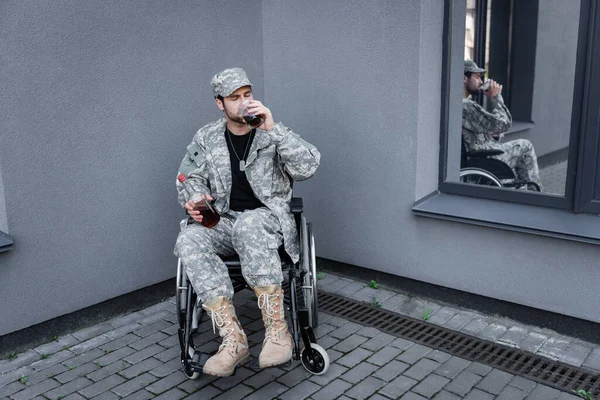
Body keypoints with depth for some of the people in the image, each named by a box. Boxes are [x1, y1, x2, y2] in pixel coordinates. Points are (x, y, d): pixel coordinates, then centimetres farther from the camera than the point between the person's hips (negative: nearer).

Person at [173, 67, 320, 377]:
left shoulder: (273, 134, -1)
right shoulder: (206, 138, 8)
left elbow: (307, 168, -16)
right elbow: (189, 178, 14)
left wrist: (272, 128, -24)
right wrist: (194, 199, -10)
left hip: (268, 220, -3)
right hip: (224, 222, 3)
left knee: (248, 224, -39)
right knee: (188, 240, -29)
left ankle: (277, 328, -34)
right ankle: (233, 338, -32)